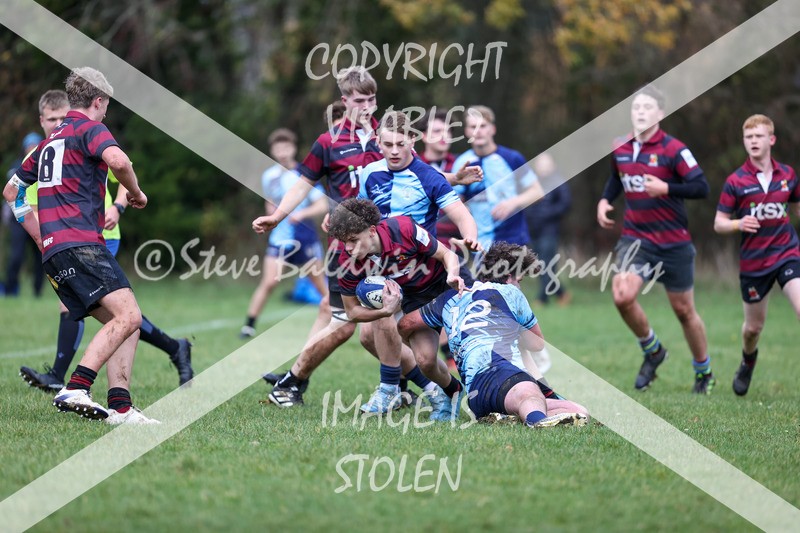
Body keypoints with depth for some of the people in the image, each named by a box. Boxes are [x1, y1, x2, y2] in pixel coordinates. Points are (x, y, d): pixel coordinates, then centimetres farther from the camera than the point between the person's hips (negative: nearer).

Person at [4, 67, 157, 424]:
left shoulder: (50, 141, 26)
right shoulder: (90, 129, 0)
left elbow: (11, 190, 35)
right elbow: (117, 160, -22)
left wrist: (41, 237, 33)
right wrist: (135, 193, -3)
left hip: (53, 250, 9)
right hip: (79, 244, -9)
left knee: (124, 325, 6)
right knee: (128, 315, -20)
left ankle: (120, 407, -8)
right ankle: (75, 390, -31)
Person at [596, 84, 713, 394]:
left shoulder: (673, 150, -11)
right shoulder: (620, 149, 4)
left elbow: (702, 188, -16)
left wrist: (666, 188, -27)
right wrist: (605, 200, 7)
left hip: (674, 243, -3)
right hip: (636, 238, 3)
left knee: (684, 310, 6)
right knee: (622, 296, -20)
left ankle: (704, 372, 28)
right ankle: (652, 351, 7)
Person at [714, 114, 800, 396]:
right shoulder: (736, 181, -6)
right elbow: (719, 223, -3)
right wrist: (738, 224, -23)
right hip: (753, 261, 0)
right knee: (753, 327, 13)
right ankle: (748, 363, 46)